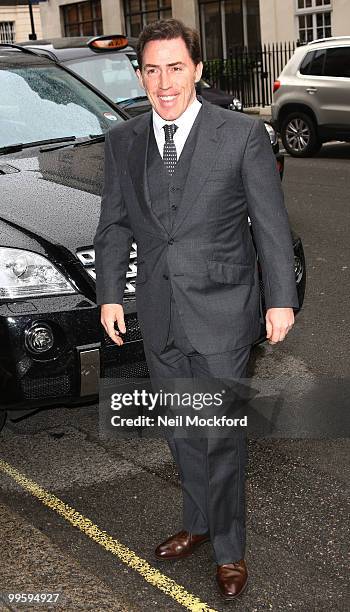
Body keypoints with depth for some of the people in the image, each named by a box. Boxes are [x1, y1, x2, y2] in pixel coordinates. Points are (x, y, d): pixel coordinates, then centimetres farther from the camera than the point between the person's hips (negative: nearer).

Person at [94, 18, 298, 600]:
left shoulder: (243, 134, -7)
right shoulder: (122, 141, 5)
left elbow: (271, 222, -5)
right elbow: (114, 225, 11)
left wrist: (282, 298, -6)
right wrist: (109, 294, 4)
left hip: (221, 312, -4)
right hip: (159, 313, 5)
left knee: (221, 434, 2)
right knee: (181, 429, 18)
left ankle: (229, 549, 21)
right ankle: (199, 522, 38)